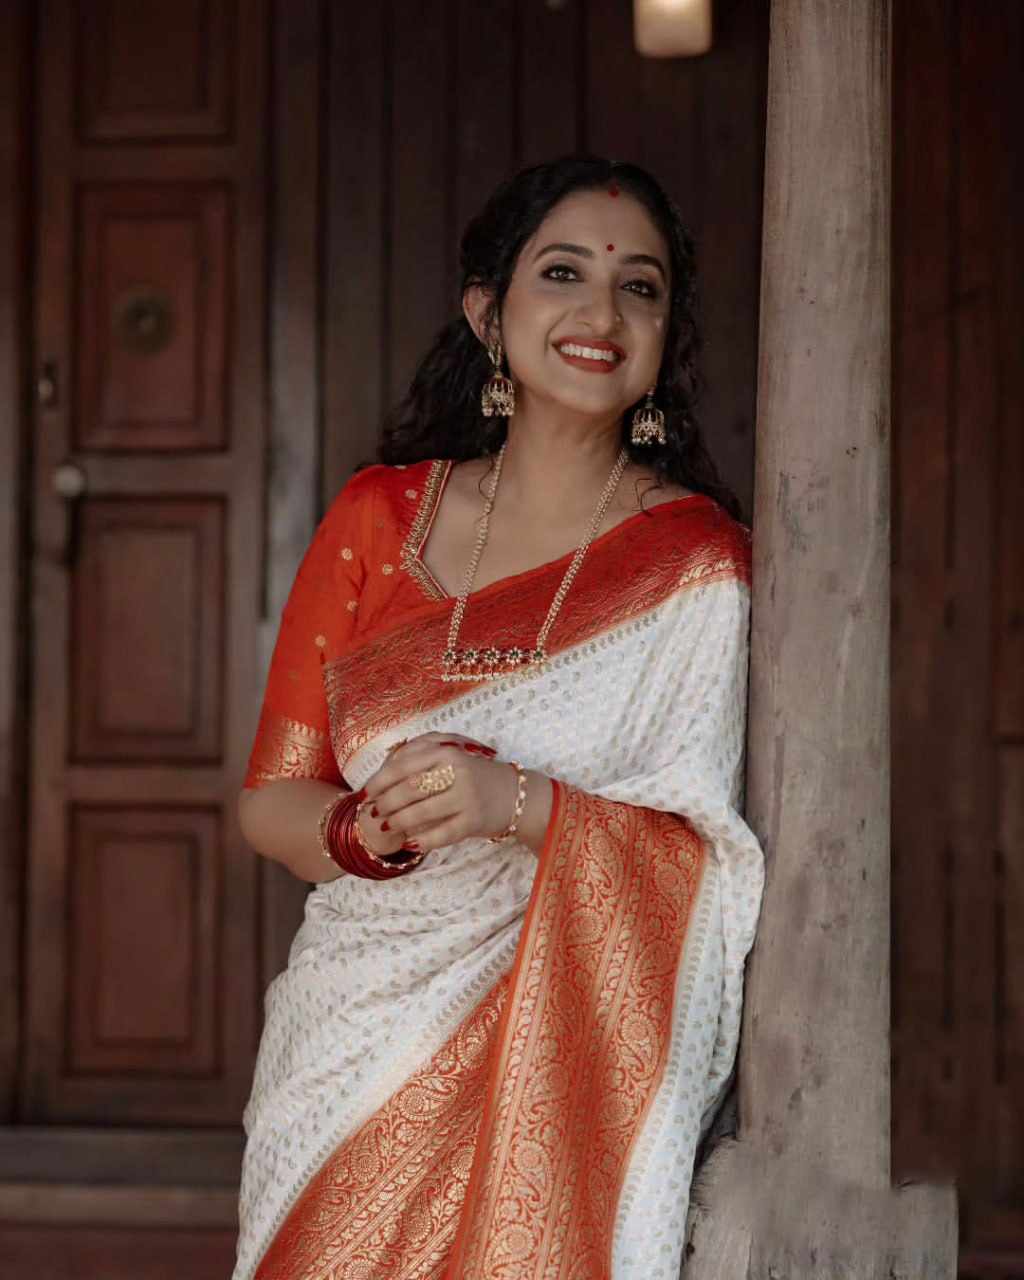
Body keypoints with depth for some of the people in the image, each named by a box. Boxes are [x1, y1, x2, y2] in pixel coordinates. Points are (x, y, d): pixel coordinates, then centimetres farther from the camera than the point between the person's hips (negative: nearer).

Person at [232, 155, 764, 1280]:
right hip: (351, 1029, 3)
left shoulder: (700, 564, 1)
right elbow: (269, 800, 11)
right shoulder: (380, 516, 11)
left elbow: (714, 867, -6)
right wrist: (364, 828, -12)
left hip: (559, 1051, -3)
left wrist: (516, 805, -20)